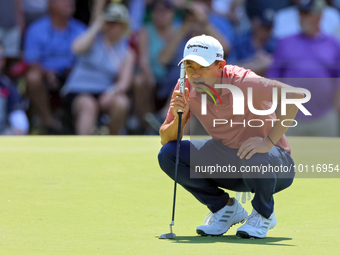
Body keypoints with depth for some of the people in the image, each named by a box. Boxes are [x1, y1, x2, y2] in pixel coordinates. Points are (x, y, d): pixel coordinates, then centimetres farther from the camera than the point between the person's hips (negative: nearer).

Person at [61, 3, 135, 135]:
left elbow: (124, 82, -1)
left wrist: (113, 91, -23)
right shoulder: (94, 38, 1)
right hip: (78, 91, -3)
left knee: (121, 103, -29)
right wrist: (96, 27, -13)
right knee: (88, 105, -36)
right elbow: (77, 48, -23)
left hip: (105, 93, 3)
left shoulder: (127, 51, 7)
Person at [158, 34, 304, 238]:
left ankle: (264, 214, -5)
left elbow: (295, 95, -34)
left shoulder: (242, 82, -27)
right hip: (227, 160, 6)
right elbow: (165, 139, -4)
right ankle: (226, 208, 6)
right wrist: (178, 118, -26)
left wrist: (269, 141, -36)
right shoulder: (186, 88, -9)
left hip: (274, 163, -6)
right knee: (168, 155, -12)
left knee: (253, 160, -41)